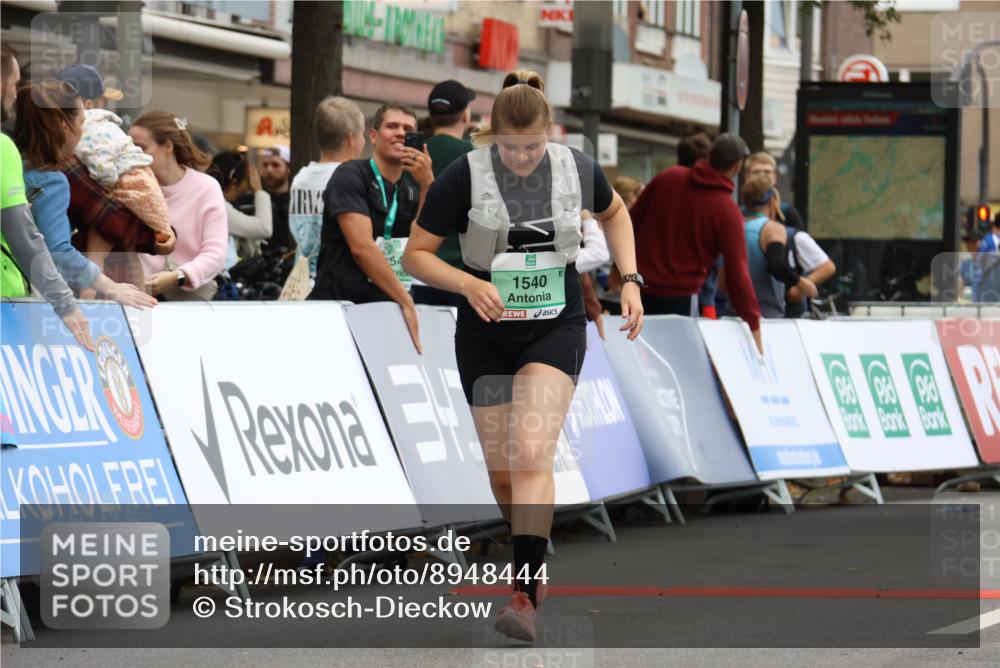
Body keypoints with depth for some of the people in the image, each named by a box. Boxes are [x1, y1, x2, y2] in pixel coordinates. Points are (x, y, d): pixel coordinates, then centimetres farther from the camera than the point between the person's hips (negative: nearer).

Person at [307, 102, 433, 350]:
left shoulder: (413, 186, 14)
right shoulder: (351, 175, -6)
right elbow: (362, 247, -17)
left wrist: (427, 184, -9)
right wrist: (406, 303, -19)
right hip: (339, 302, -5)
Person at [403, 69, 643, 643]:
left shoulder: (577, 169, -6)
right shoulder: (465, 176, -13)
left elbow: (614, 211, 18)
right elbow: (416, 255, -7)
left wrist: (631, 279, 7)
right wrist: (469, 283, -24)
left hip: (556, 331, -1)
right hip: (486, 337, 1)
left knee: (532, 455, -20)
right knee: (502, 472, 8)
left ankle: (526, 597, -24)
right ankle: (535, 557, 37)